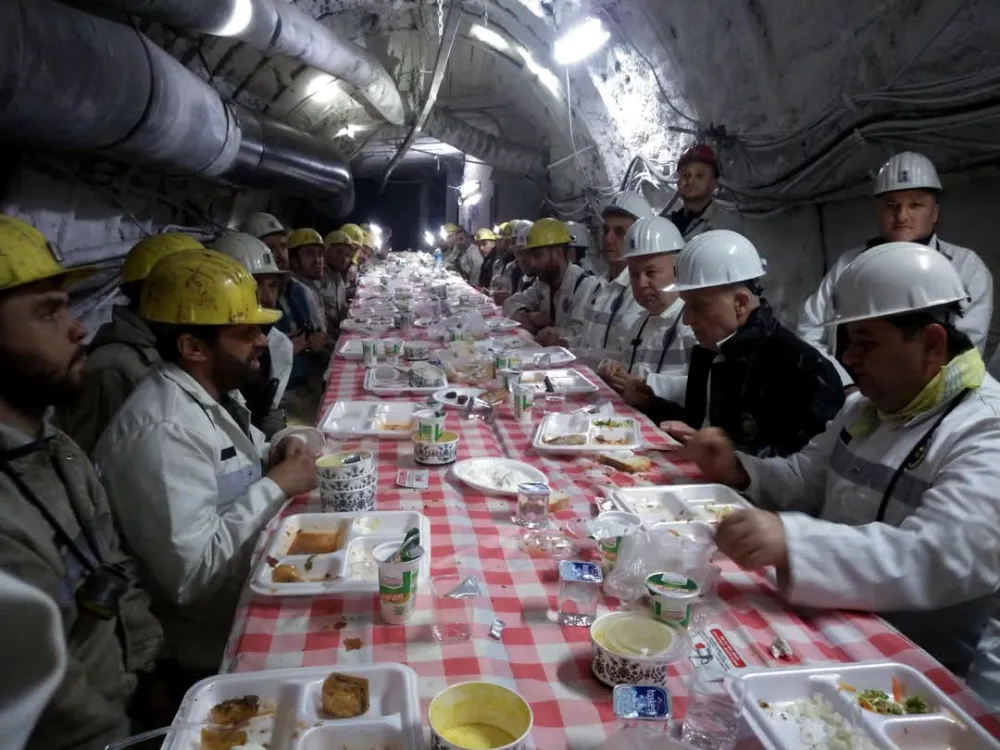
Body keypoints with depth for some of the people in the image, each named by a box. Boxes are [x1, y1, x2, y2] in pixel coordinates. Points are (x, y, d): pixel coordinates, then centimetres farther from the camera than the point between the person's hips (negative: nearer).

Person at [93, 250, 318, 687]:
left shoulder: (216, 390, 3)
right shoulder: (163, 429, -26)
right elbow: (190, 576, -29)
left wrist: (269, 459, -1)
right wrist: (276, 486, -22)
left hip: (256, 590, 8)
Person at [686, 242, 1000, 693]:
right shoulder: (872, 406, 7)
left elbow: (937, 561, -32)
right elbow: (806, 481, 14)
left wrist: (792, 541, -46)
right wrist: (737, 470, -6)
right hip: (833, 624, 7)